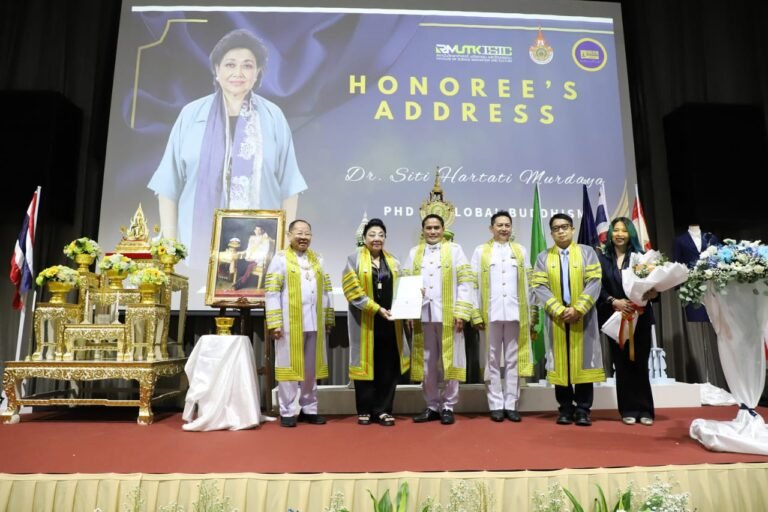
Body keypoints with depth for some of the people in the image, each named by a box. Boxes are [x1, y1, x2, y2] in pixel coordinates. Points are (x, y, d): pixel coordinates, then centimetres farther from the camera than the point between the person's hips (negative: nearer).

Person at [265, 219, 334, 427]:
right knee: (289, 366, 3)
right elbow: (272, 292, -6)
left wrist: (328, 319, 10)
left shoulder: (317, 260, 14)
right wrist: (274, 322, -13)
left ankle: (309, 409, 19)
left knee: (311, 368, 9)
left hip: (314, 323, 5)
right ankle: (287, 412, 11)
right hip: (290, 323, -4)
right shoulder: (280, 259, -1)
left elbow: (325, 291, 15)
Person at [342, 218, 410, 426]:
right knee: (365, 364, 5)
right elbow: (353, 291, -11)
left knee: (389, 366, 4)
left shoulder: (393, 262, 12)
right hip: (364, 321, -3)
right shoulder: (354, 259, -2)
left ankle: (383, 410, 15)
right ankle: (365, 410, 17)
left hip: (389, 321, 4)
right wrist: (376, 308, -17)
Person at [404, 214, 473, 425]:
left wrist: (461, 312, -10)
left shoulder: (455, 250, 4)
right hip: (422, 316, 3)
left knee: (449, 362, 3)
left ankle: (448, 407, 14)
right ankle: (432, 406, 19)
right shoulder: (414, 253, 13)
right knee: (426, 364, 8)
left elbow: (465, 282, -1)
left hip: (448, 316, -3)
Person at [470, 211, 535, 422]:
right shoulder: (480, 251, 6)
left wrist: (530, 314, 3)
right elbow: (474, 284, 1)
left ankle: (511, 405, 13)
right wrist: (476, 314, -6)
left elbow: (527, 283, 8)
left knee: (513, 360, 6)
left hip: (516, 314, 2)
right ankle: (496, 405, 12)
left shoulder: (520, 251, 12)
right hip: (490, 314, -1)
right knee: (492, 361, 5)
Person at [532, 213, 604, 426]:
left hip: (583, 317, -1)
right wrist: (559, 310, -15)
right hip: (557, 318, 1)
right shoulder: (543, 257, 7)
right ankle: (565, 408, 12)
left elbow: (594, 282, -5)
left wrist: (578, 308, -16)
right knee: (561, 363, 4)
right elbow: (539, 287, -3)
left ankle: (583, 409, 9)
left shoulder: (587, 252, 5)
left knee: (583, 361, 1)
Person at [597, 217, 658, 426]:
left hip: (639, 316, 0)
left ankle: (644, 410, 13)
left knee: (640, 363, 4)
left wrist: (652, 292, -21)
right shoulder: (602, 258, 4)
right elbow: (599, 287, -2)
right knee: (622, 364, 5)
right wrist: (614, 301, -17)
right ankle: (628, 410, 12)